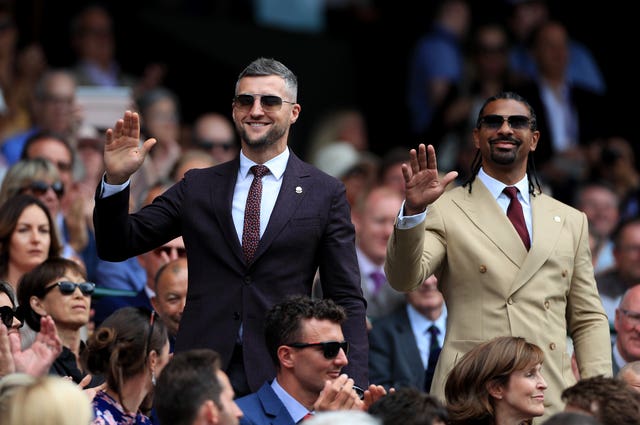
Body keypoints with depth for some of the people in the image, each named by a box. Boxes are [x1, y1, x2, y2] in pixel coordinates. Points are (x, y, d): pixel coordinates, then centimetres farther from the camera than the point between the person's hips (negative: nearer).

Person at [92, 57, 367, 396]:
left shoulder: (326, 193, 6)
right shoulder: (198, 187, 12)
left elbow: (346, 300, 4)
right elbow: (116, 246, 11)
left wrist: (353, 385, -8)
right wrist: (116, 179, -7)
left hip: (283, 376, -2)